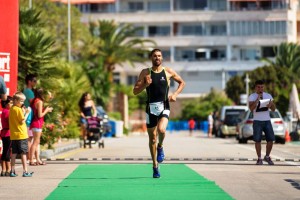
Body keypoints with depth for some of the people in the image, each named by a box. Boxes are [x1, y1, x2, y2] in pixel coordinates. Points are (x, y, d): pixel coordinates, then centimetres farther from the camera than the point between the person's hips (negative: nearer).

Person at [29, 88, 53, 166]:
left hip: (35, 123, 9)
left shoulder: (34, 101, 11)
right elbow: (40, 115, -18)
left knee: (37, 142, 13)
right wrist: (46, 110, -3)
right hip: (37, 123, -9)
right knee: (35, 142, -6)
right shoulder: (39, 102, -14)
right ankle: (31, 160, -7)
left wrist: (46, 110, 14)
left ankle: (38, 160, 17)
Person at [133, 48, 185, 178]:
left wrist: (175, 94, 2)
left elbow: (182, 82, 18)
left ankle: (160, 148, 4)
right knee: (152, 138, 7)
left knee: (161, 129, -29)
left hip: (164, 107, -1)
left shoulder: (168, 72, 3)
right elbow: (135, 91, 0)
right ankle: (155, 167, 21)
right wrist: (145, 85, -18)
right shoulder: (145, 73, 2)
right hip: (151, 108, 1)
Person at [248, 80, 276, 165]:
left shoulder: (268, 96, 10)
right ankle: (259, 159, 6)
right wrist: (257, 99, -20)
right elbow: (251, 109, -13)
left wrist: (271, 104, -13)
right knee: (258, 140, -4)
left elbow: (273, 109, 9)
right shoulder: (252, 97, 0)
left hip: (267, 120, 3)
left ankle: (267, 157, 16)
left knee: (270, 140, -3)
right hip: (257, 121, -3)